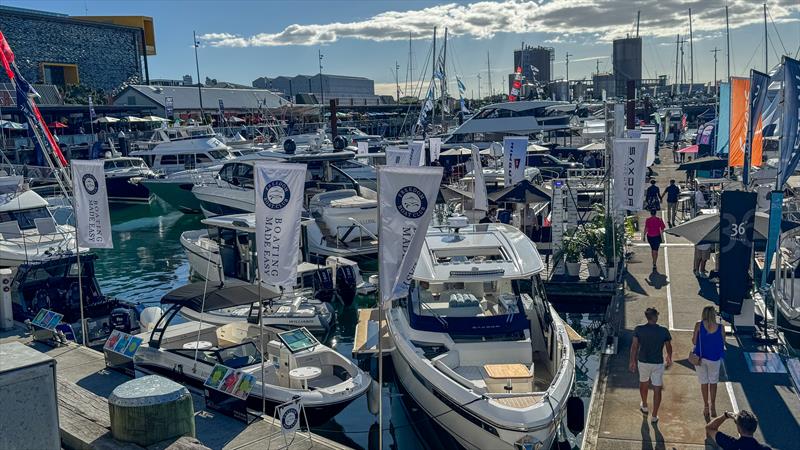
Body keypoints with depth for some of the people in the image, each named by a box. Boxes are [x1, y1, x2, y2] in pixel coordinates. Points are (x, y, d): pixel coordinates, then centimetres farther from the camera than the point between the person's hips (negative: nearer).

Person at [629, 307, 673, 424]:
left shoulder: (638, 329, -12)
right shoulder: (664, 331, -12)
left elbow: (634, 346, -7)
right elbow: (669, 347, 1)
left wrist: (632, 361, 5)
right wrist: (669, 359, 20)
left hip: (643, 362, 2)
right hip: (658, 364, -2)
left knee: (643, 383, 26)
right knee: (657, 389, 8)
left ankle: (644, 406, 45)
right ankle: (654, 416, 12)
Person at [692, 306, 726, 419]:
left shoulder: (699, 325, -13)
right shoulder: (720, 327, -12)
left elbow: (694, 341, -8)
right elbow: (723, 343, -1)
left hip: (700, 357, 0)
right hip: (714, 358, 0)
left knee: (704, 382, 14)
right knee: (713, 382, 18)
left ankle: (706, 407, 22)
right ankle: (713, 407, 24)